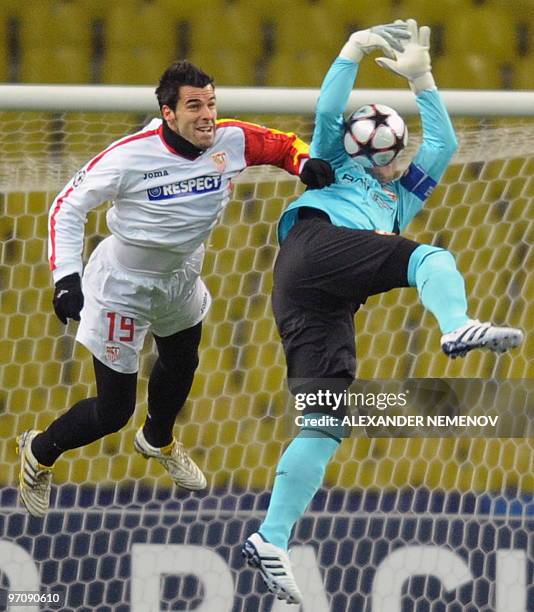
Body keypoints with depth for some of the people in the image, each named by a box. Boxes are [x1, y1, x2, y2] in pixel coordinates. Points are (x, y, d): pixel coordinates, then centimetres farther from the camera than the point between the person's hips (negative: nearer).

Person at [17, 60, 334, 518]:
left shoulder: (231, 140, -20)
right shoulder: (131, 156, -32)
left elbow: (283, 145, -1)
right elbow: (68, 208, -21)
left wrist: (307, 164, -24)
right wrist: (67, 278, -31)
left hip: (181, 277, 6)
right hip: (122, 287, -6)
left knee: (181, 364, 33)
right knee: (112, 411, -2)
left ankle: (158, 440, 65)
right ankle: (39, 453, 27)